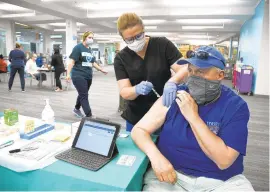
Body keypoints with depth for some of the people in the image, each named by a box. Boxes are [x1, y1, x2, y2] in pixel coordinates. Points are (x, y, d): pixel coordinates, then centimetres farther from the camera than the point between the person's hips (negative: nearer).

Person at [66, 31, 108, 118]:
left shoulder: (89, 50, 17)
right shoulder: (78, 47, -5)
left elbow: (93, 63, 26)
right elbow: (71, 61, -12)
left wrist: (101, 70, 27)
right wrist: (68, 74, -20)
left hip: (88, 76, 7)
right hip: (78, 76, -7)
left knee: (83, 94, 17)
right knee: (84, 96, -9)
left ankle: (76, 109, 38)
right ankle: (89, 116, -8)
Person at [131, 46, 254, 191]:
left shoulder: (235, 106, -9)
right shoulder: (174, 96, -5)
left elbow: (223, 160, -18)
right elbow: (139, 130, -5)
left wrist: (193, 116, -21)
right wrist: (155, 156, -23)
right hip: (172, 174, 0)